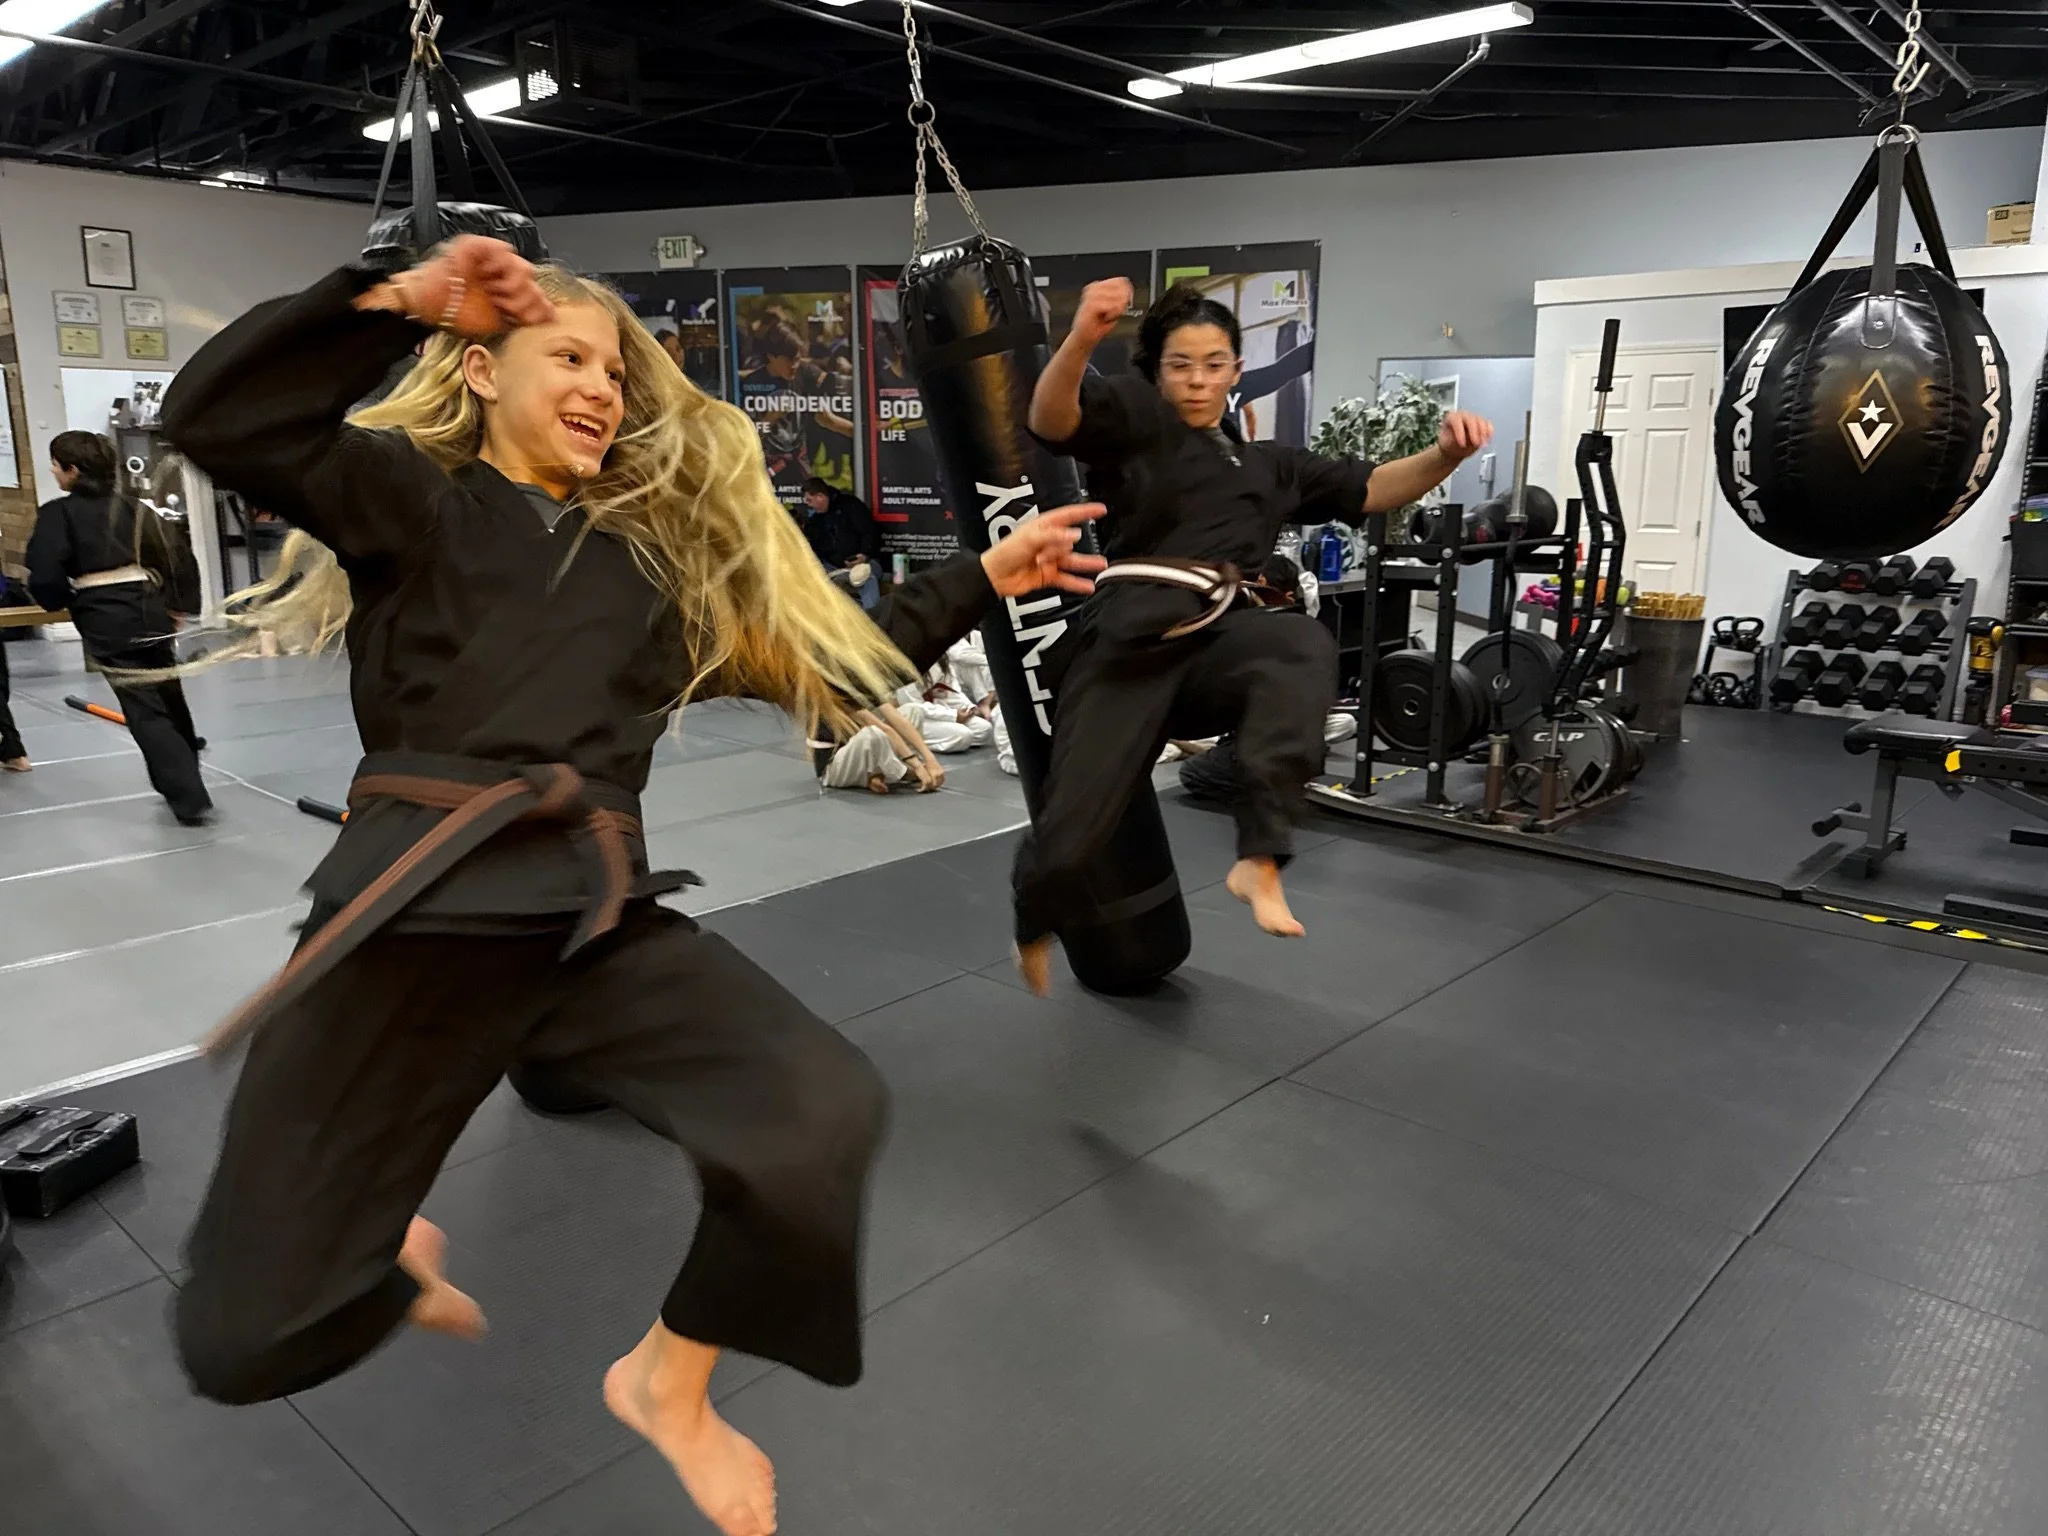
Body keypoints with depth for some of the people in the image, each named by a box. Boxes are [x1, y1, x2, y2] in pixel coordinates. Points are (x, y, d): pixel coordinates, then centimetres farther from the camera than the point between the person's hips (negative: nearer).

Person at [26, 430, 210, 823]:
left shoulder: (57, 513, -4)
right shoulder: (131, 509, 11)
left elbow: (44, 578, -13)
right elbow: (179, 559, 10)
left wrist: (63, 600, 8)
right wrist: (178, 606, 20)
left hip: (109, 624, -6)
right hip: (151, 613, 6)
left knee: (147, 713, -2)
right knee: (168, 702, 19)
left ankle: (191, 800, -6)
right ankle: (183, 786, 33)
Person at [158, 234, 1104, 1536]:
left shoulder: (661, 549, 19)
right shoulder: (412, 499, 7)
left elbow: (831, 655, 21)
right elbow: (219, 417, -11)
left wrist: (988, 579, 18)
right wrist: (409, 297, -13)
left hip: (599, 919, 3)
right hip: (414, 912, -3)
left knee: (824, 1113, -20)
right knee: (249, 1339, -3)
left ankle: (669, 1381, 11)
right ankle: (390, 1259, 39)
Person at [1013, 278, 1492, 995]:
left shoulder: (1265, 464, 26)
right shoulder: (1134, 418, 9)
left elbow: (1372, 489, 23)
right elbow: (1052, 419, -11)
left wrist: (1446, 452, 4)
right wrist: (1081, 339, -30)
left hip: (1216, 640, 3)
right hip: (1130, 639, -3)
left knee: (1303, 646, -33)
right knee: (1072, 829, -9)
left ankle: (1259, 861, -29)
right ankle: (1036, 926, 28)